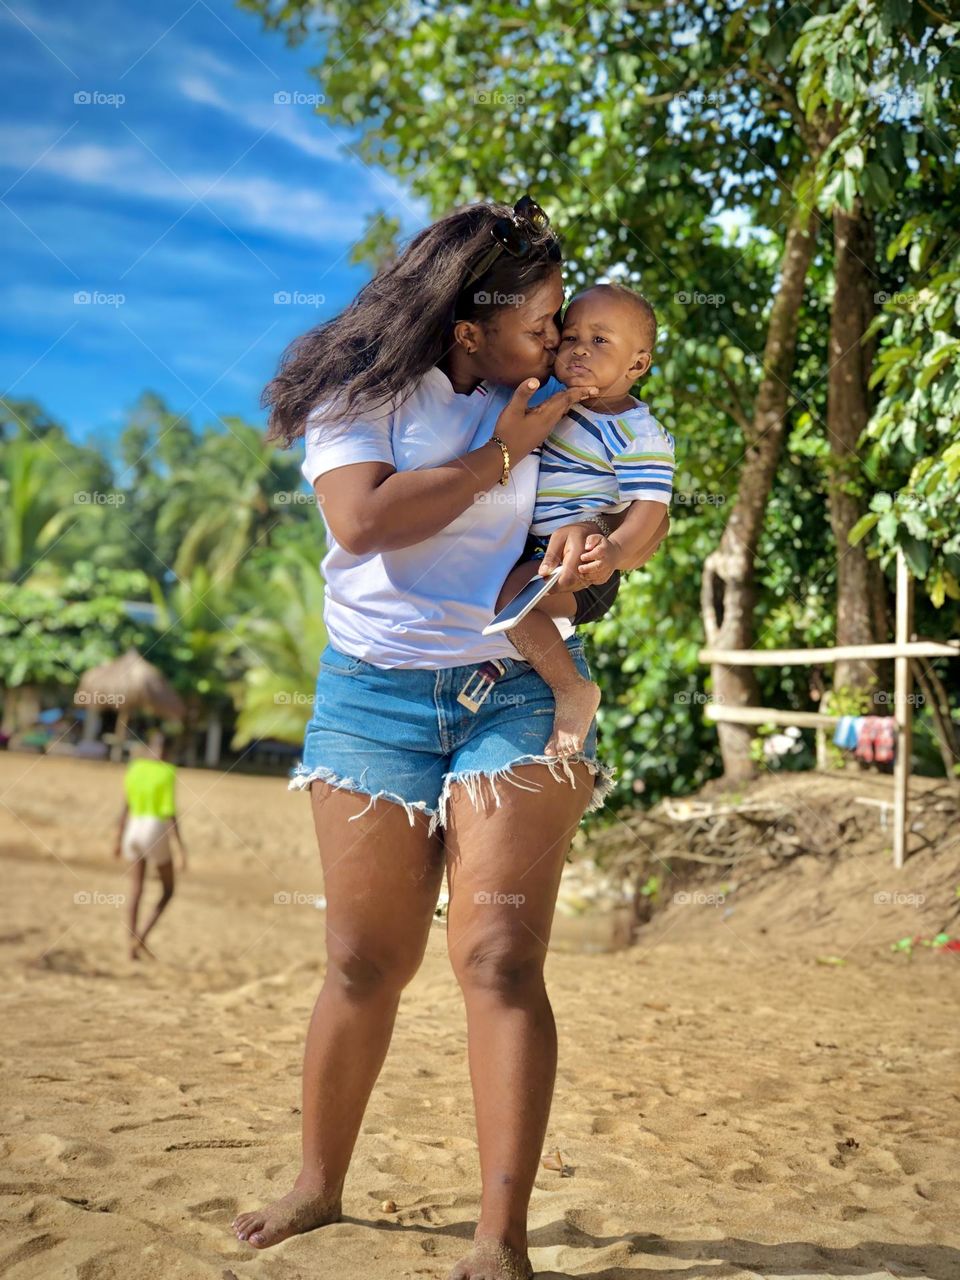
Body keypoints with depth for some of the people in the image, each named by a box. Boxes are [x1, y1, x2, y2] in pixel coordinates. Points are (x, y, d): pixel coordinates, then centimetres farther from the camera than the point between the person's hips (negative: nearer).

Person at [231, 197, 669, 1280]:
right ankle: (317, 1185, 25)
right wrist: (499, 455, -11)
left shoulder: (545, 407, 11)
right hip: (378, 694, -1)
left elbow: (616, 502, 15)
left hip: (520, 692, 2)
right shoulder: (362, 394, -2)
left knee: (500, 957, -10)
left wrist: (586, 545, -9)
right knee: (365, 963, 4)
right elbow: (363, 519, -18)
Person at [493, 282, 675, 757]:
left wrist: (616, 550, -41)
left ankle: (574, 690, -19)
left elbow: (649, 508, -23)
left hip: (581, 561, -9)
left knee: (510, 593, -30)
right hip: (535, 551, 9)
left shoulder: (640, 434, -16)